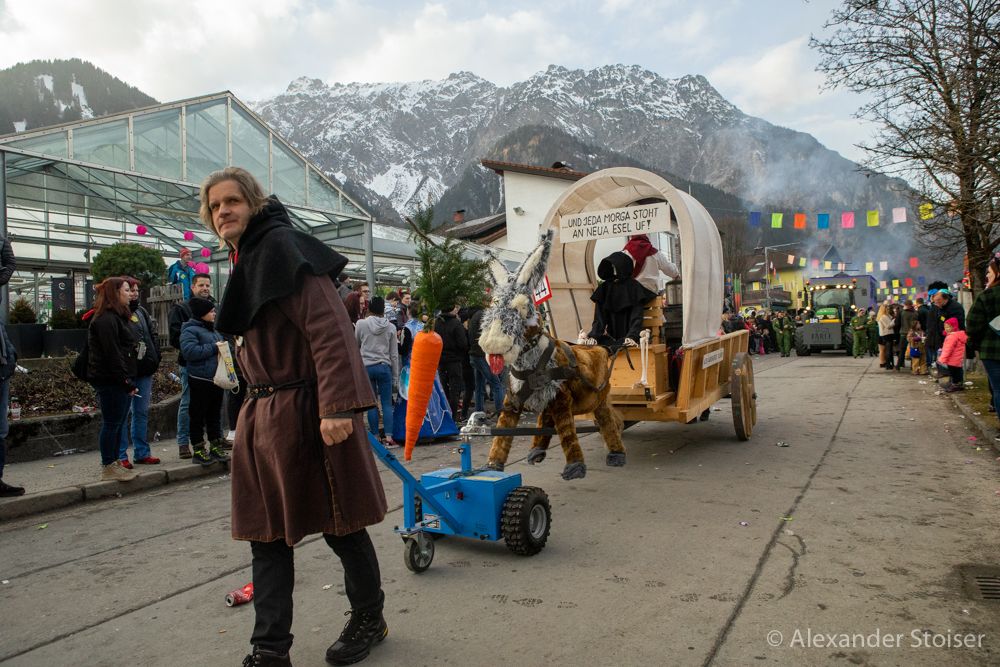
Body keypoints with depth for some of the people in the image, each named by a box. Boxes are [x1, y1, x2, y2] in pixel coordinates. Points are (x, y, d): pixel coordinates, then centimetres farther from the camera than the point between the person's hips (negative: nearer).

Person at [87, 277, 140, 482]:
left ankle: (113, 462, 22)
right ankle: (108, 467, 4)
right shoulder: (106, 319, -13)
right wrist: (127, 382, -21)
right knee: (112, 423, -3)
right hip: (111, 381, -10)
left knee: (117, 423, 14)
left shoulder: (117, 317, 20)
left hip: (119, 381, 10)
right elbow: (112, 354, -20)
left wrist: (128, 380, 16)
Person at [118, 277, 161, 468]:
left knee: (142, 412, 13)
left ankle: (142, 452, 21)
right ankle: (120, 456, 8)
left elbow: (153, 336, 17)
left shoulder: (141, 311, 16)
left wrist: (155, 358, 7)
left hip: (145, 371, 7)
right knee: (123, 414, 0)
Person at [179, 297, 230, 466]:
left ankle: (215, 446, 22)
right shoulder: (190, 330, -9)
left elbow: (221, 344, 32)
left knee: (215, 414, 13)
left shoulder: (213, 330, 17)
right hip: (200, 381, -8)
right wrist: (213, 348, -18)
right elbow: (190, 351, -23)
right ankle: (198, 450, 7)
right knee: (198, 416, 0)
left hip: (216, 379, 8)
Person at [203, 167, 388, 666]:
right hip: (264, 414, 9)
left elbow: (328, 329, -21)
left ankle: (369, 620, 28)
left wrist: (337, 406, -28)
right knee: (266, 534, 11)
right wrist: (257, 403, 21)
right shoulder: (247, 259, 18)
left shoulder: (281, 248, -11)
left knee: (339, 524, 7)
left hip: (303, 413, -9)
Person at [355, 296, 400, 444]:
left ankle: (376, 436, 10)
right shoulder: (391, 327, 2)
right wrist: (395, 378, 10)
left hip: (366, 367, 0)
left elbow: (356, 344, 14)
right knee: (387, 403, 4)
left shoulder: (361, 324, -2)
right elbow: (394, 354, 5)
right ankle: (389, 436, 1)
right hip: (384, 367, 0)